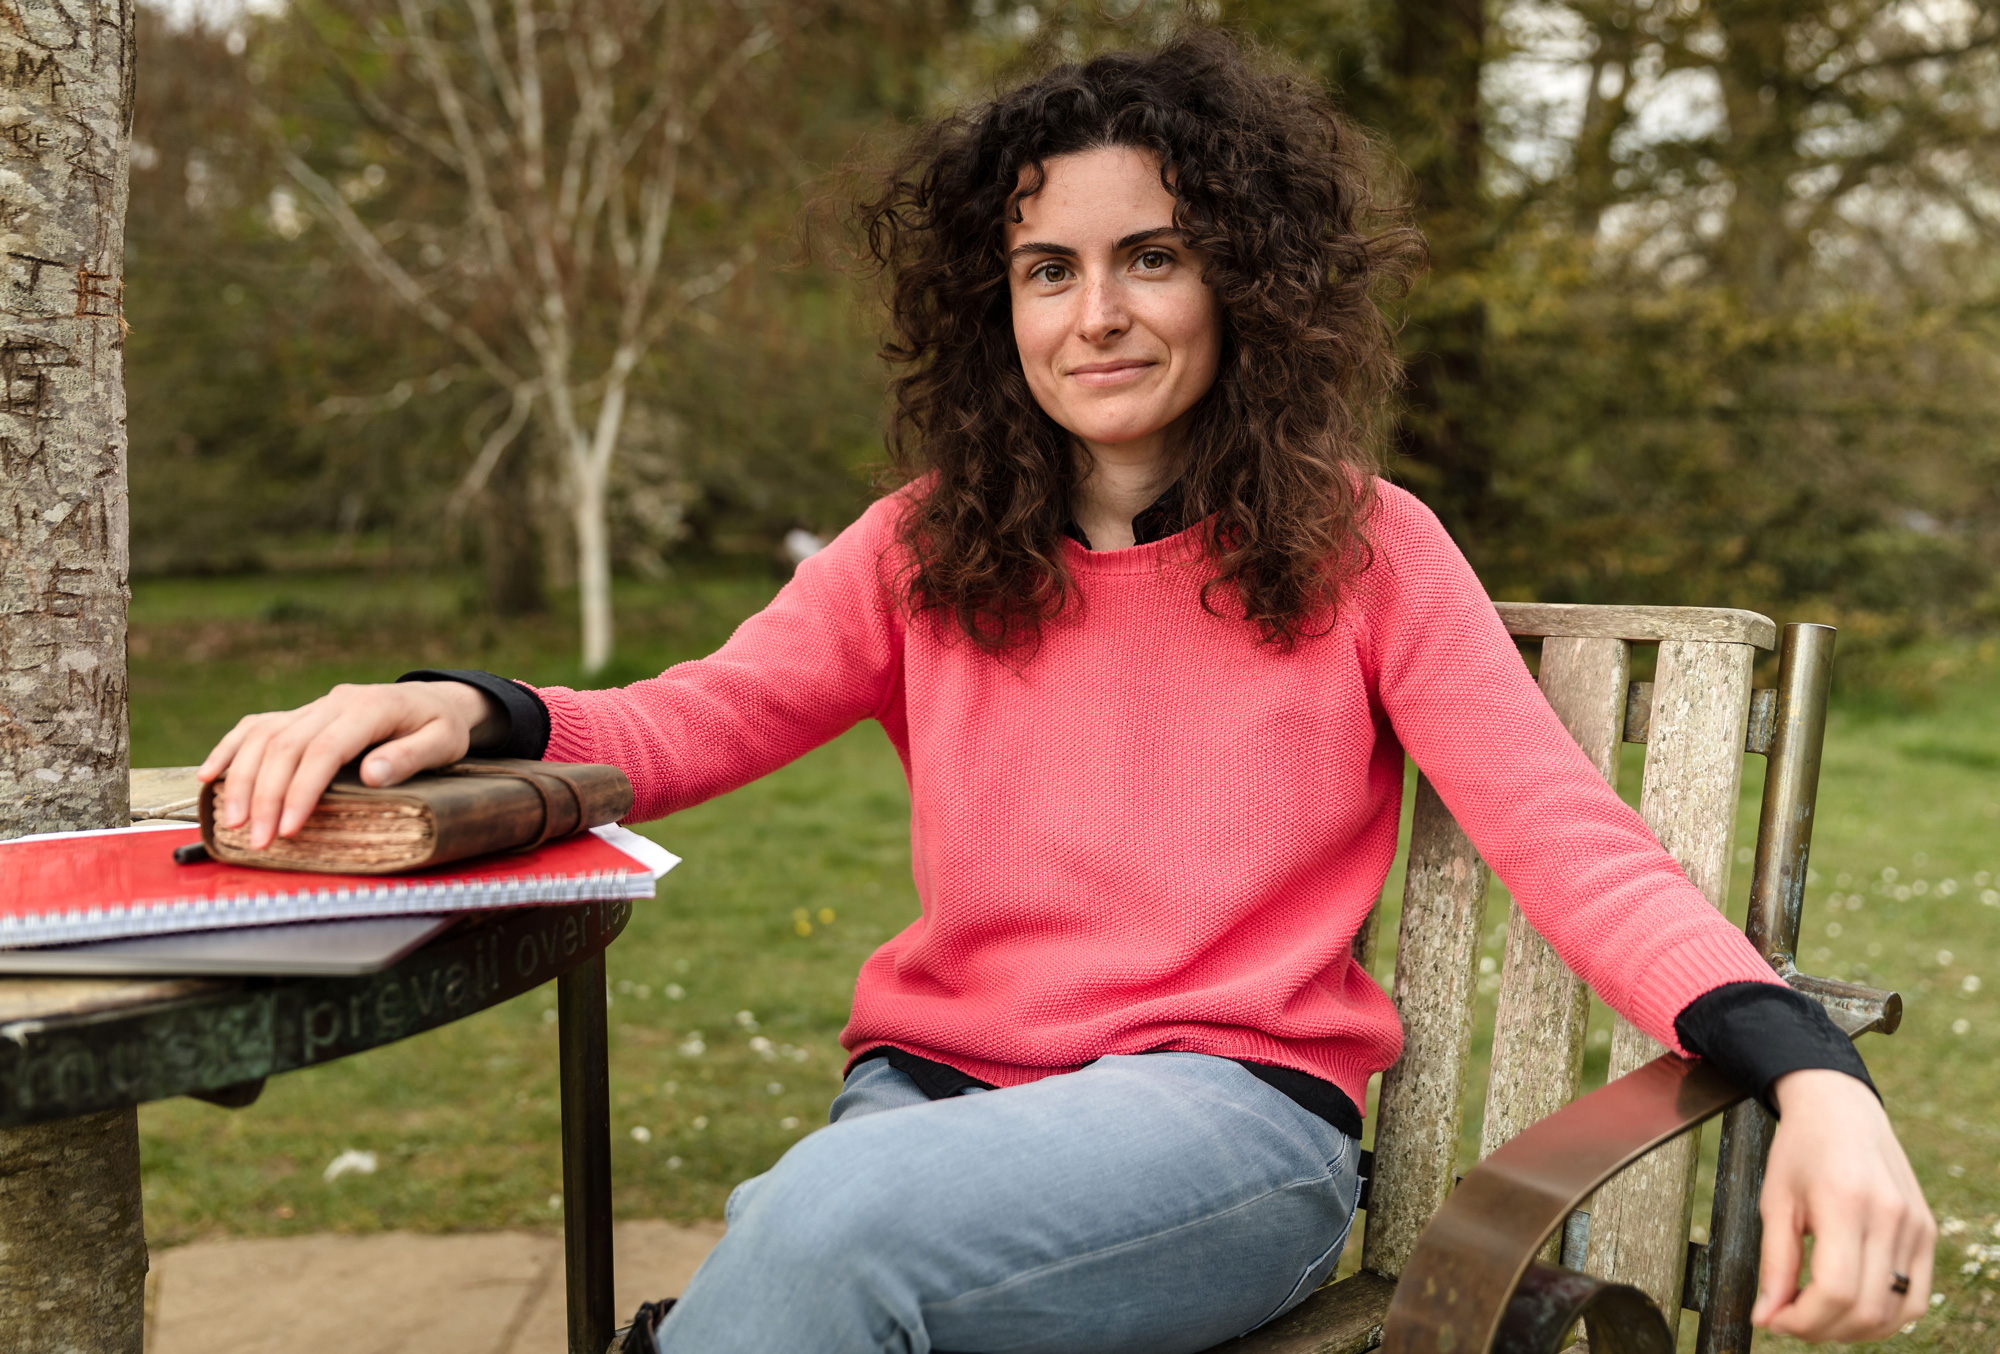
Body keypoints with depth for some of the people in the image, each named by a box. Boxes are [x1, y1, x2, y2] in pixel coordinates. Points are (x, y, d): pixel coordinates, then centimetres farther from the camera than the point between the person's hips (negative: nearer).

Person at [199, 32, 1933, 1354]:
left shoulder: (1363, 549, 4)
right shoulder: (928, 547, 11)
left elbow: (1571, 835, -6)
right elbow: (688, 719, 0)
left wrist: (1807, 1066, -24)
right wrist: (471, 713, -22)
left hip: (1235, 1109, -2)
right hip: (933, 1090, 3)